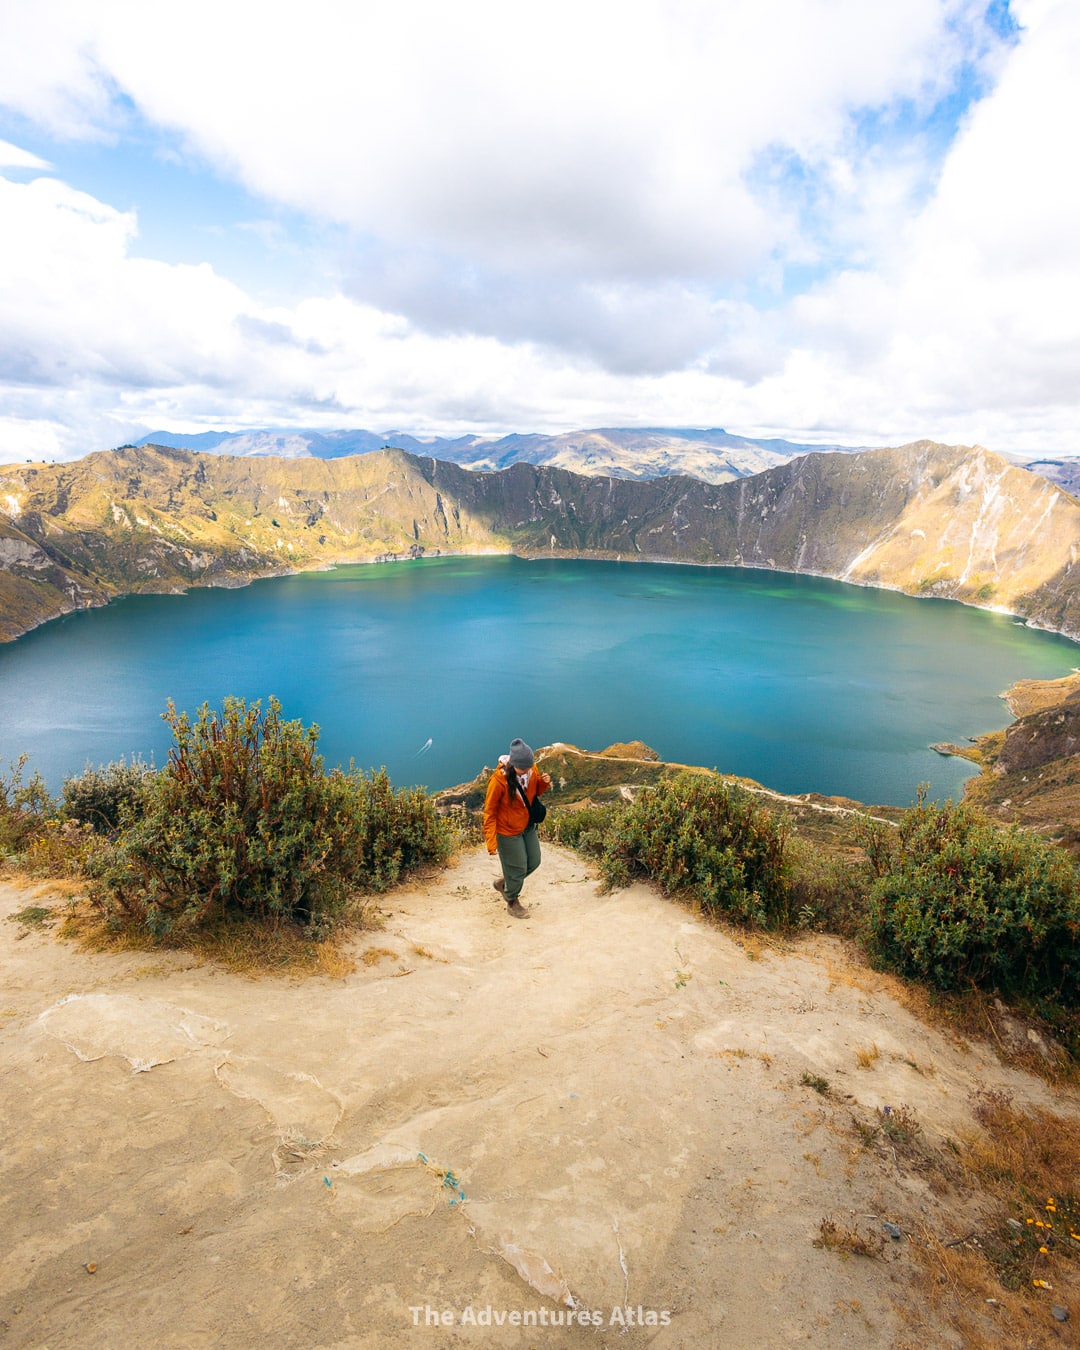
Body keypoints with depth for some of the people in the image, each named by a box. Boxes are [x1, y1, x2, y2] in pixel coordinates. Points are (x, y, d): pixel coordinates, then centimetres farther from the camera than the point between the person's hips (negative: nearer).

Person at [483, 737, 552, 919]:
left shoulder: (532, 770, -14)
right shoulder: (499, 780, -31)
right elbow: (489, 812, -21)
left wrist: (544, 783, -17)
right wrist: (491, 842, -23)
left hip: (528, 826, 7)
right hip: (508, 831, -6)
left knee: (534, 862, 20)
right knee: (518, 869, 9)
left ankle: (503, 883, 45)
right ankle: (512, 902, 39)